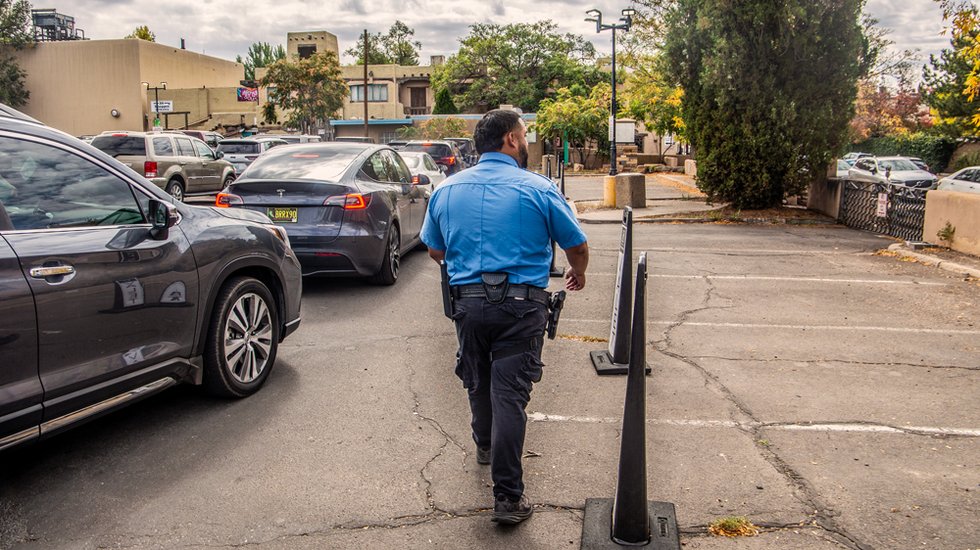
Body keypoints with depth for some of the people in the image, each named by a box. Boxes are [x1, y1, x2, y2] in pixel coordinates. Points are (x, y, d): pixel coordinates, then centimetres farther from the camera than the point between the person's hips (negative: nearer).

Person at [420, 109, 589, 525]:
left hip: (468, 302, 4)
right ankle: (507, 497, 2)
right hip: (521, 306, -4)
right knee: (509, 394, -2)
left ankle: (485, 446, 48)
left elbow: (435, 250, 16)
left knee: (478, 382, 24)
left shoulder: (446, 190, 5)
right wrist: (577, 273, 24)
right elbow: (577, 246, 2)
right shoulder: (538, 189, -6)